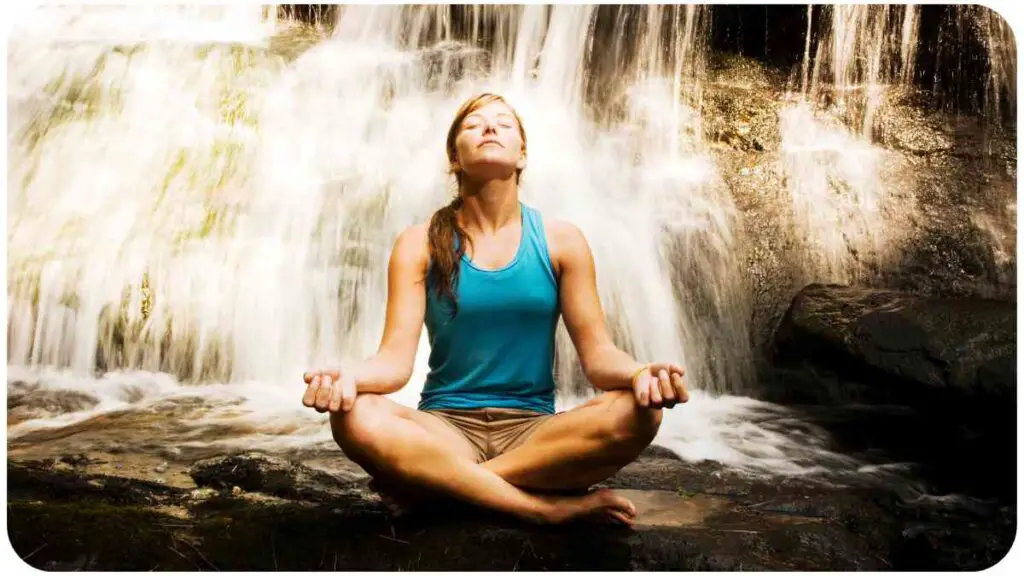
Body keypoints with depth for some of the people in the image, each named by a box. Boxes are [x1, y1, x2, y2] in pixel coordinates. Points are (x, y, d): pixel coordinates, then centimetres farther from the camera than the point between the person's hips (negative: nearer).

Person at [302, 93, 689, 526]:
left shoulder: (561, 241, 5)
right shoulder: (419, 244, 3)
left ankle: (437, 481, -21)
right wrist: (348, 377, -30)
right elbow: (396, 358, -6)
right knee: (357, 418, -32)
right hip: (445, 428, 0)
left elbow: (597, 353, 0)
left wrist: (639, 374, -25)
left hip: (533, 430, 1)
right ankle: (550, 505, -25)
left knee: (636, 413, -29)